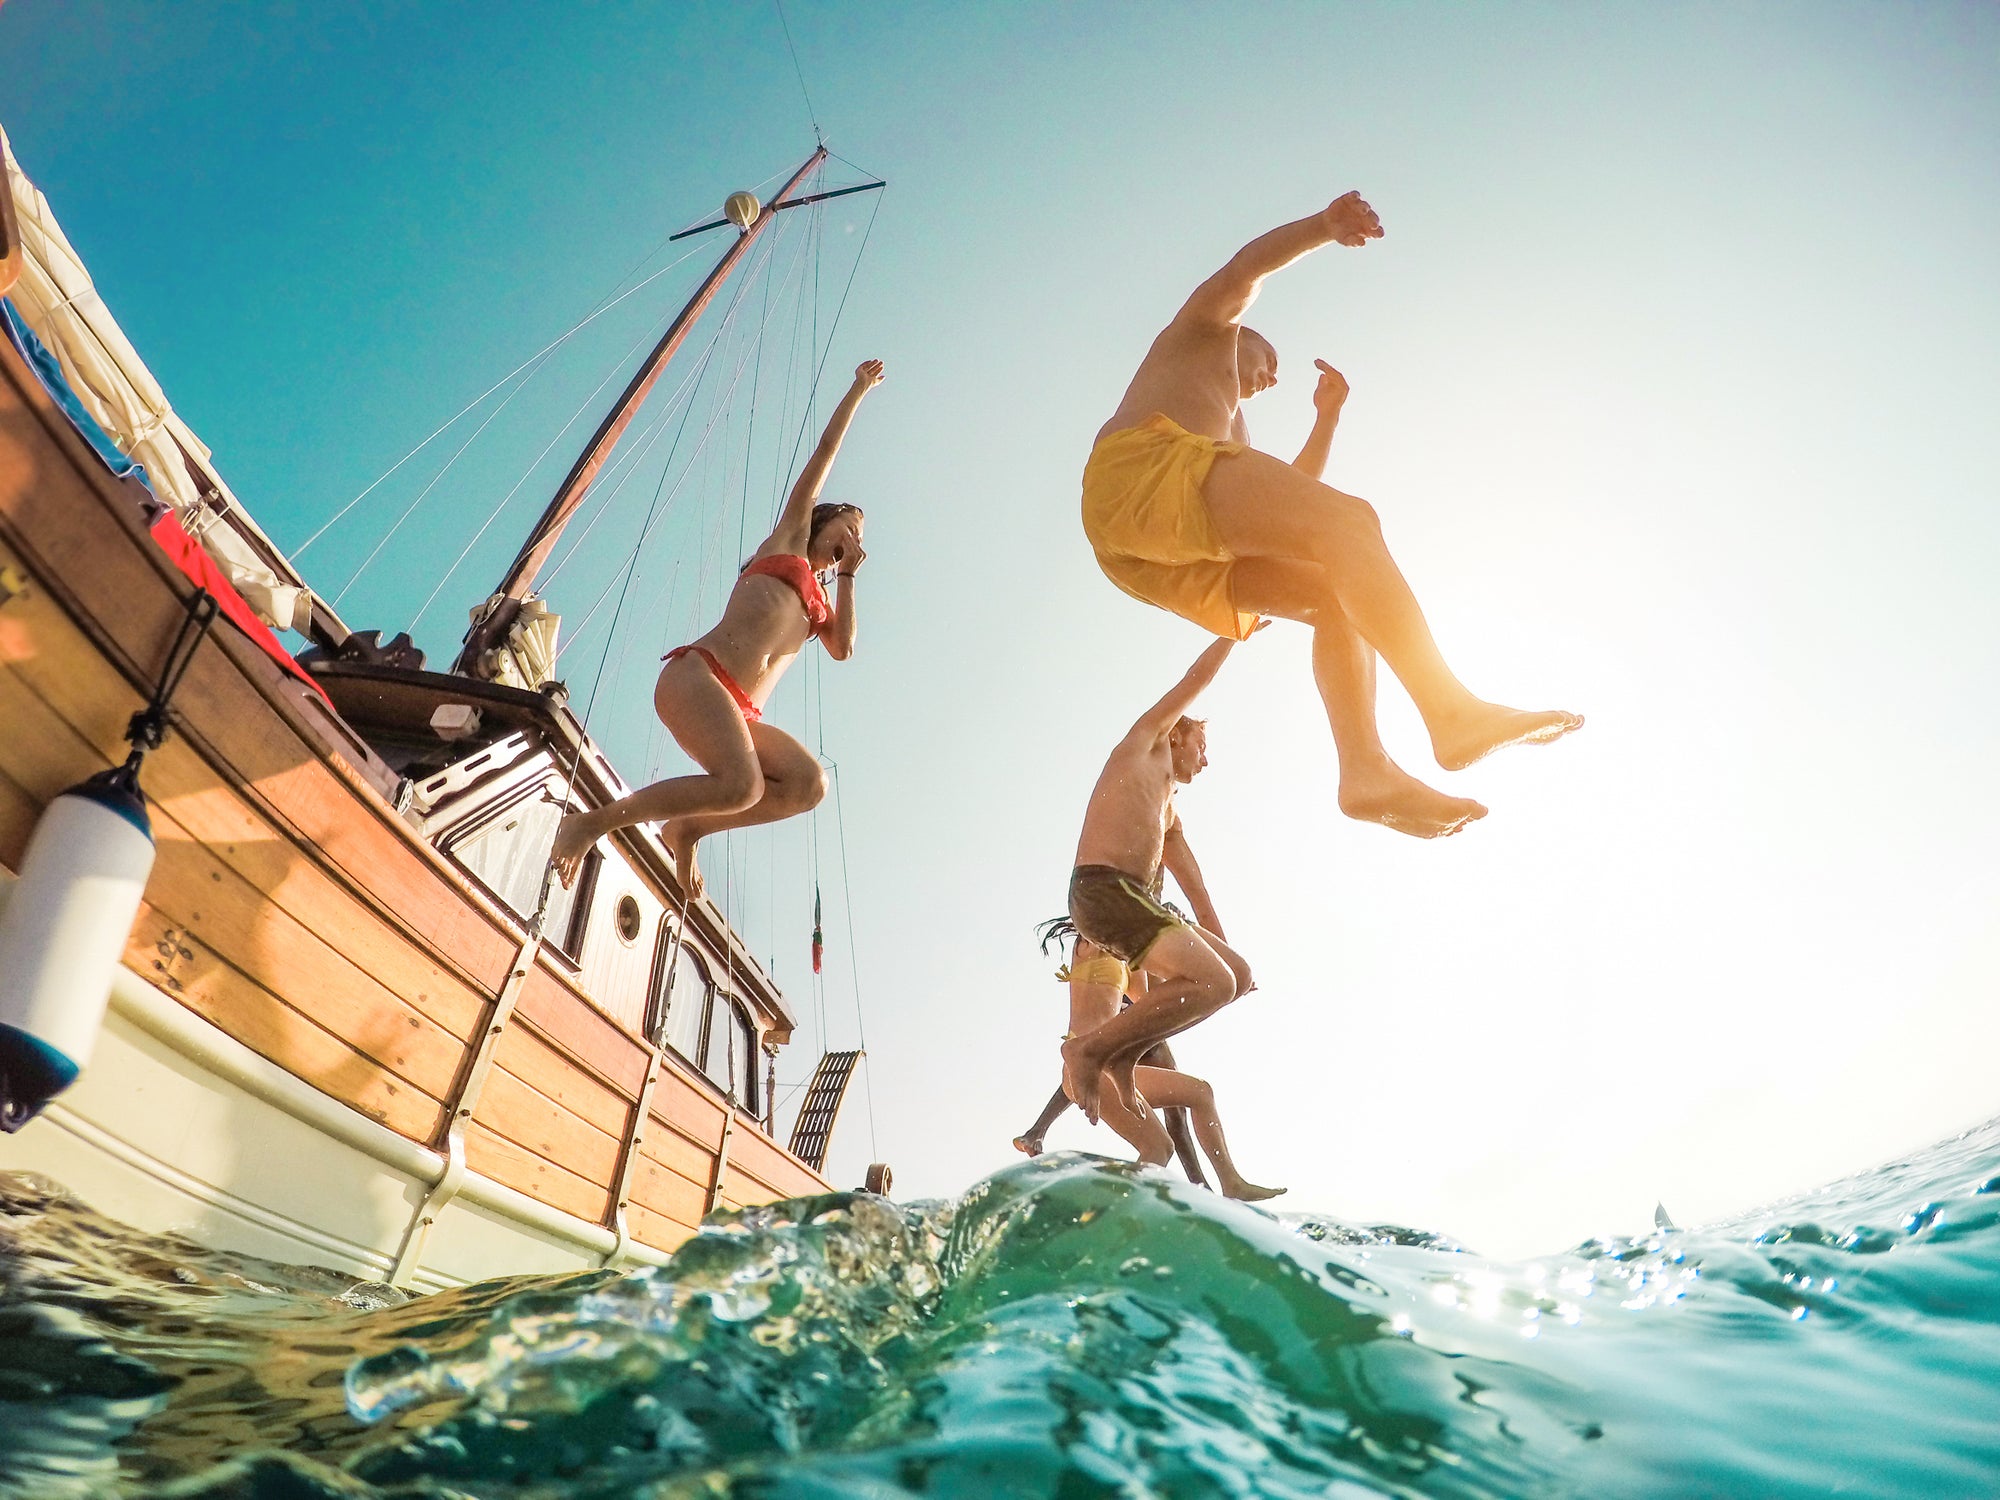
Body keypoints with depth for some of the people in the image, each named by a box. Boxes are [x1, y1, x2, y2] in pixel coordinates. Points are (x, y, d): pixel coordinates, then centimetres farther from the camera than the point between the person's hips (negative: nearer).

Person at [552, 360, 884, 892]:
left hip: (741, 712, 6)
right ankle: (592, 821, -17)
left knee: (809, 783, -22)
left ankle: (686, 829, -6)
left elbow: (844, 648, 12)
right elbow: (826, 449, 20)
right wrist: (859, 388, 27)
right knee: (741, 785, -32)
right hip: (698, 674, -6)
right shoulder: (789, 536, 21)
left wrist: (848, 574, 20)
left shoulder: (820, 600, 32)